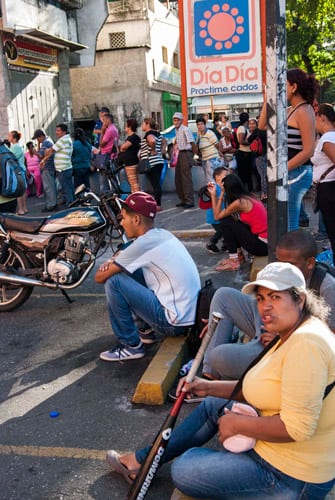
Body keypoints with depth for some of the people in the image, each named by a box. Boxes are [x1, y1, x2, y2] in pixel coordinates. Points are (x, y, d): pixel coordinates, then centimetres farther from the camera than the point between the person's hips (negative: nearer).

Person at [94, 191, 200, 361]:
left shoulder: (144, 243, -16)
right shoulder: (162, 235, 10)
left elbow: (100, 277, -9)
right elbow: (130, 256, 27)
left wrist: (109, 265, 14)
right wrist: (116, 260, 5)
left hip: (174, 322, -9)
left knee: (113, 282, -10)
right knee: (128, 270, 16)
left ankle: (130, 345, 2)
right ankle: (145, 330, 23)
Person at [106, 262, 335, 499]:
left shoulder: (306, 342, -27)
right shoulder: (289, 336, 5)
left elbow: (296, 428, -30)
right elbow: (263, 390, 14)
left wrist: (237, 424, -17)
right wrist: (208, 387, 7)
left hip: (292, 478, -10)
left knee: (183, 471, -6)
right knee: (211, 405, 20)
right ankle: (142, 460, 27)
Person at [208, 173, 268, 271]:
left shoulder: (239, 202, -15)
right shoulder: (248, 197, 10)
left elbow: (217, 216, -3)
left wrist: (213, 196, 3)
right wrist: (214, 195, 15)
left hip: (262, 245, -9)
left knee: (226, 222, -4)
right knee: (231, 221, 14)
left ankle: (234, 262, 2)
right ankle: (238, 255, 21)